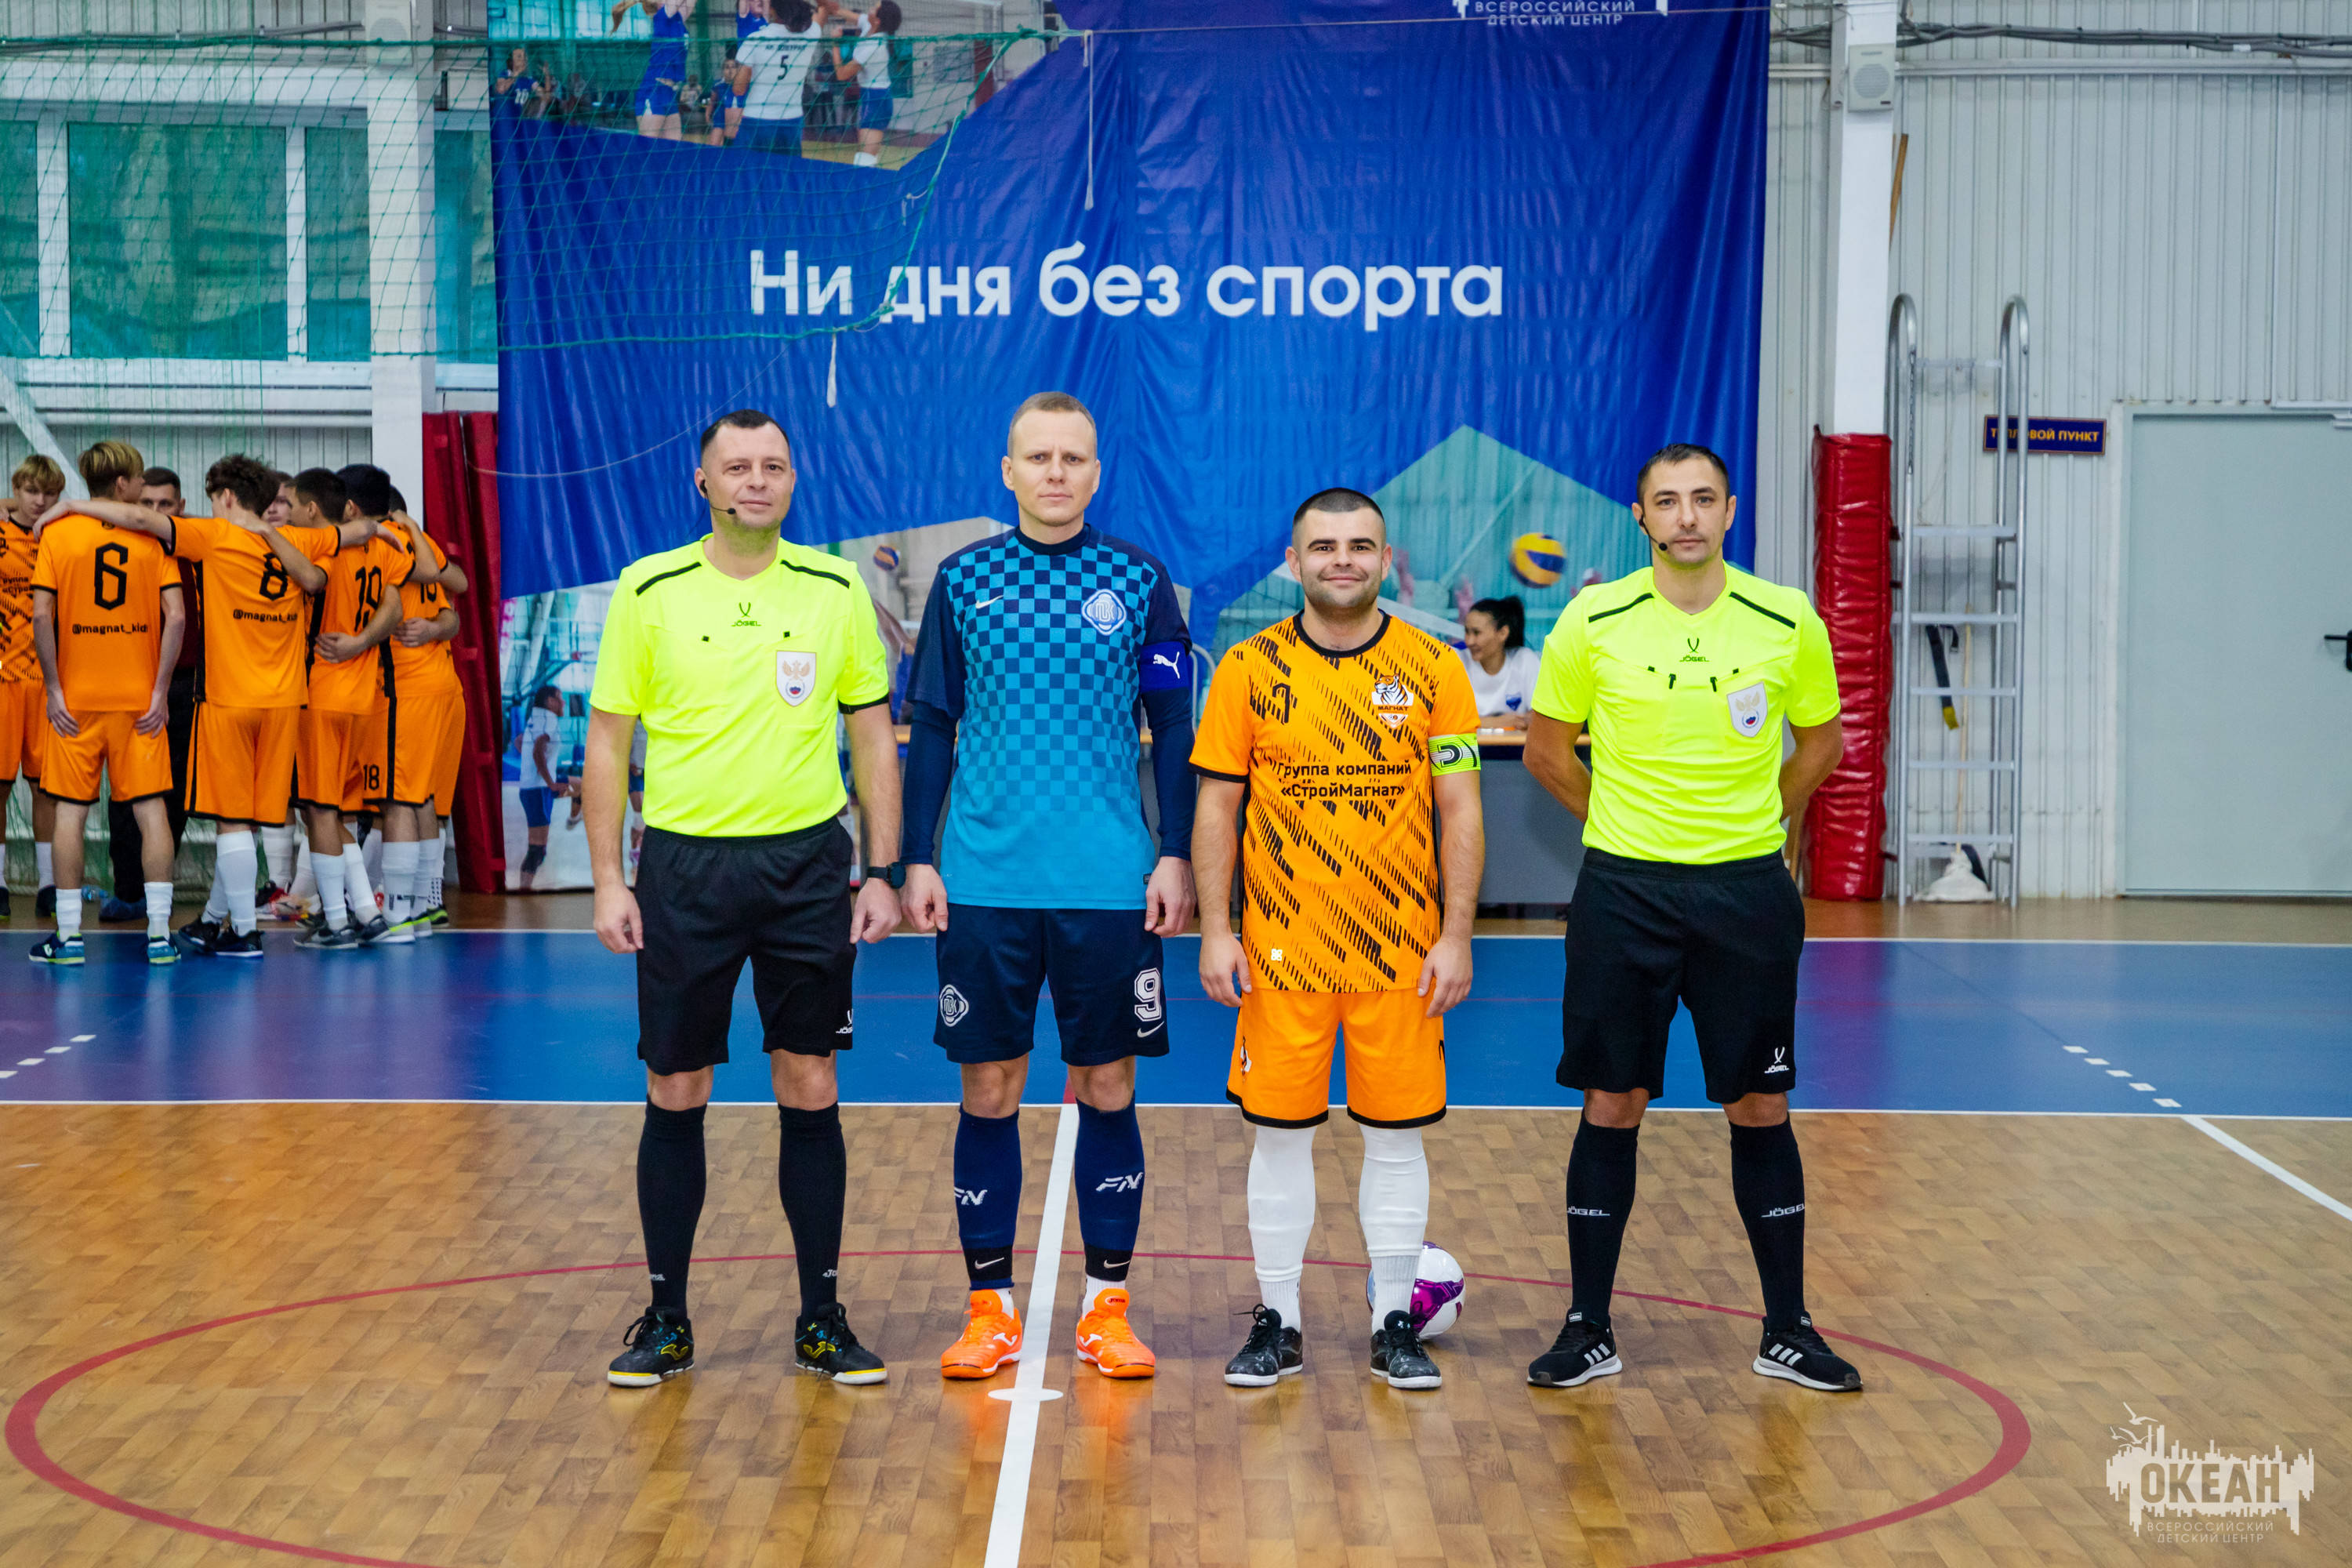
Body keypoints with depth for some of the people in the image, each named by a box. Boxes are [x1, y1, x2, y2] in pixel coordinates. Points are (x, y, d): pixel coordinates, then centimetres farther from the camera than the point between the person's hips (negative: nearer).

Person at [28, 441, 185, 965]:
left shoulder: (56, 533, 0)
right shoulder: (154, 537, -1)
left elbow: (41, 616, -8)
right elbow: (176, 617, -8)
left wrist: (54, 689, -3)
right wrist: (160, 690, -4)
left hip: (75, 698, 0)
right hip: (140, 697, 0)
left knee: (71, 811, 5)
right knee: (151, 809, 3)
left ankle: (68, 935, 6)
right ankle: (160, 933, 1)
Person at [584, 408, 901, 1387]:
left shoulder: (837, 589, 4)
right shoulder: (649, 592, 1)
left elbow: (873, 736, 7)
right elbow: (608, 738, 3)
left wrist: (883, 873, 1)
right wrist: (608, 881, -3)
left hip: (807, 864, 1)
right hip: (684, 866, -1)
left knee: (810, 1094, 4)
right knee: (675, 1097, 4)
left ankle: (822, 1320, 15)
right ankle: (666, 1318, 17)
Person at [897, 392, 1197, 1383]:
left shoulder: (1137, 580, 3)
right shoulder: (963, 580, 5)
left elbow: (1174, 729, 5)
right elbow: (931, 728, 8)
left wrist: (1175, 855, -1)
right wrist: (916, 859, 2)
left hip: (1110, 887, 0)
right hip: (985, 885, 0)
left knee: (1107, 1091, 5)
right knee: (990, 1092, 5)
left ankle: (1106, 1309, 17)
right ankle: (990, 1310, 16)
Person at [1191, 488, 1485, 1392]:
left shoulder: (1433, 669, 1)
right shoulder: (1249, 669, 1)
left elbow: (1461, 813, 1)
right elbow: (1217, 807, 2)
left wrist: (1455, 937, -5)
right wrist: (1215, 931, -4)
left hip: (1402, 952, 0)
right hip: (1281, 949, 0)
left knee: (1396, 1138, 6)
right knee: (1280, 1135, 5)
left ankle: (1395, 1326, 19)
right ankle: (1276, 1325, 18)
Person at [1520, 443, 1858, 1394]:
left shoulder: (1788, 623, -1)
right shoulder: (1593, 623, -4)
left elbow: (1820, 740, 14)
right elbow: (1547, 749, 8)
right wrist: (1624, 827, 10)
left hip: (1748, 892, 1)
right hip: (1623, 889, -1)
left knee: (1759, 1108, 6)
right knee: (1611, 1105, 4)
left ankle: (1788, 1329, 18)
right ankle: (1589, 1328, 13)